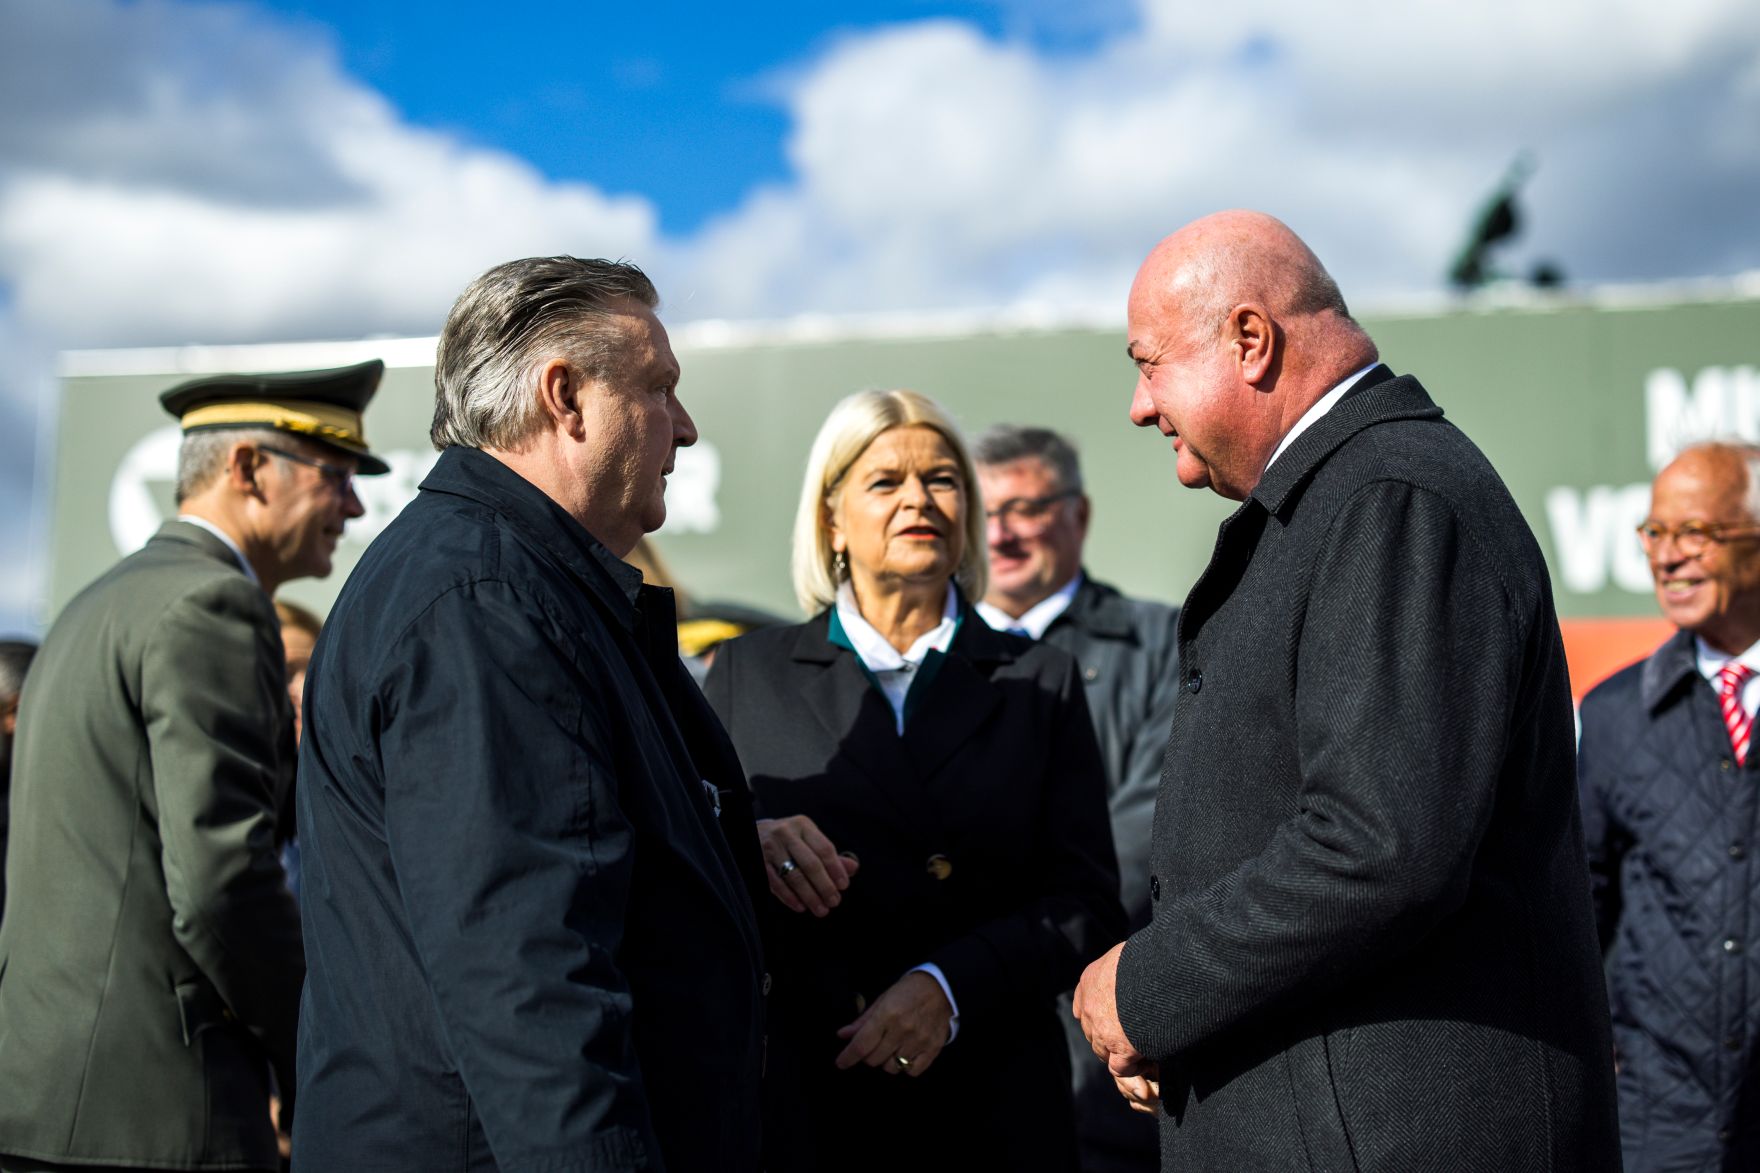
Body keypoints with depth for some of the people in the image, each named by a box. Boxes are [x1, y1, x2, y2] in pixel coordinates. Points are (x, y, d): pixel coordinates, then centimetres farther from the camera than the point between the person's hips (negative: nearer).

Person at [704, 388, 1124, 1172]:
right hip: (799, 1100, 0)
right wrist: (744, 844, -18)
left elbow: (1088, 902, -1)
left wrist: (951, 985, -16)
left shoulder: (1041, 683, 7)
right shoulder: (748, 673, 6)